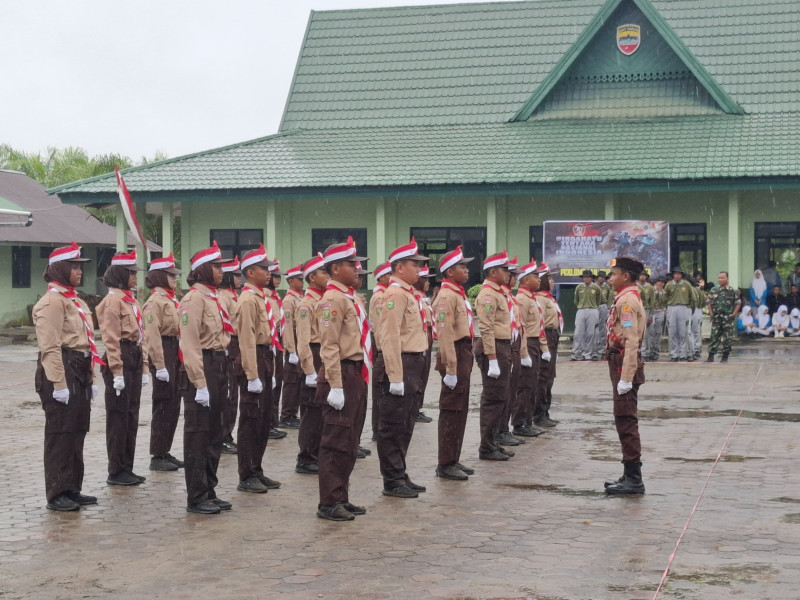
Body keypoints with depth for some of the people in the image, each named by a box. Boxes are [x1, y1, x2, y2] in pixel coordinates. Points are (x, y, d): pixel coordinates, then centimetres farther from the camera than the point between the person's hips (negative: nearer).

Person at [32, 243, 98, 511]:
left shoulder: (76, 301, 19)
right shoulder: (52, 301, -11)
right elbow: (50, 347, -17)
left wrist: (90, 379, 20)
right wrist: (58, 384, -22)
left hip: (80, 370, 9)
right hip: (62, 370, -9)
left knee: (77, 431, 12)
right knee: (60, 433, -5)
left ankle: (72, 489, 20)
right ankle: (56, 494, 1)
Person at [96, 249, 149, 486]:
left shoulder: (131, 299, 16)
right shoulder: (113, 299, -11)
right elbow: (111, 338, -16)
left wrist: (143, 366, 16)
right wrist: (117, 371, -20)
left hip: (135, 358, 9)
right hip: (121, 358, -9)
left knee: (131, 414, 12)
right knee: (119, 415, -3)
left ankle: (127, 468, 19)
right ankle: (116, 472, 4)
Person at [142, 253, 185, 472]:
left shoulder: (171, 300, 17)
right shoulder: (155, 301, -12)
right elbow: (152, 335, -19)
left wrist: (180, 360, 15)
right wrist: (159, 365, -23)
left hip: (175, 353, 9)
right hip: (163, 353, -9)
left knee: (174, 406, 12)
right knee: (163, 406, -5)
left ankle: (165, 452, 20)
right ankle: (157, 457, 2)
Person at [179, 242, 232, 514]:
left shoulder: (214, 298, 16)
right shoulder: (194, 298, -13)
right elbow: (190, 345, -19)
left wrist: (222, 380, 18)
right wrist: (200, 384, -22)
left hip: (218, 366, 9)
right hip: (202, 368, -9)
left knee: (214, 435, 14)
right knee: (198, 436, -2)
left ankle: (209, 492, 22)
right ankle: (196, 498, 4)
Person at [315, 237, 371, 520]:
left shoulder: (350, 298, 16)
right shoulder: (333, 299, -14)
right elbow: (329, 347, -19)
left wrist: (361, 378, 18)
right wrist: (335, 386, -22)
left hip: (357, 375, 10)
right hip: (342, 374, -10)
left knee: (350, 443, 13)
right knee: (336, 442, -5)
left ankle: (341, 498, 21)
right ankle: (328, 504, 0)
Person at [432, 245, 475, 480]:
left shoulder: (458, 293, 16)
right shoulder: (447, 296, -15)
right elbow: (445, 334, -21)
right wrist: (450, 369, -23)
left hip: (464, 354, 10)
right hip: (455, 355, -10)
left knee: (460, 410, 14)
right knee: (452, 411, -4)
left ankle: (453, 460, 21)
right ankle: (445, 465, 1)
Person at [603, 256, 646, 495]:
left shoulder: (627, 300, -16)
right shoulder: (627, 298, 16)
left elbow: (631, 341, -23)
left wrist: (625, 378, -26)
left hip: (624, 365, -11)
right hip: (621, 364, 11)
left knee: (626, 422, -7)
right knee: (625, 421, 13)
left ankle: (634, 479, -4)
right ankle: (630, 476, 19)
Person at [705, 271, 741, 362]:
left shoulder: (733, 291, 1)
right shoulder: (713, 290, 8)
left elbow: (738, 303, 3)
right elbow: (709, 302, 14)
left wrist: (733, 315, -6)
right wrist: (711, 313, 3)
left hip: (728, 318, -2)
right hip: (716, 318, 2)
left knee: (727, 338, 1)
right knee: (714, 337, -1)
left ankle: (725, 357, 9)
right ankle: (711, 356, 2)